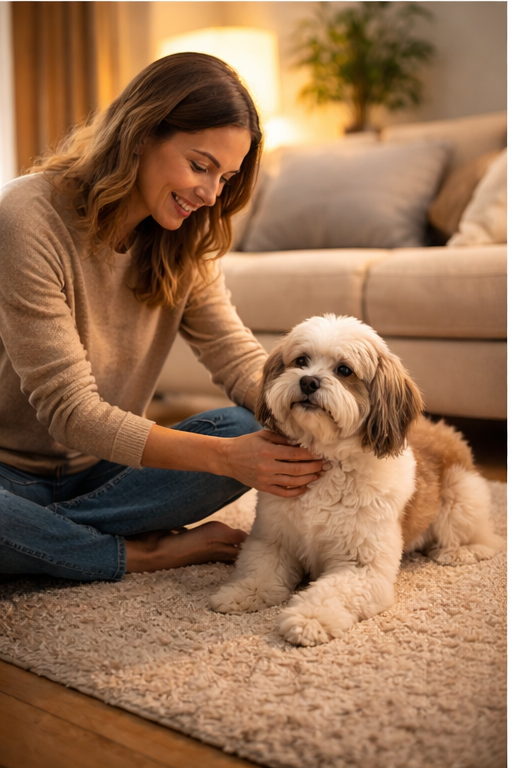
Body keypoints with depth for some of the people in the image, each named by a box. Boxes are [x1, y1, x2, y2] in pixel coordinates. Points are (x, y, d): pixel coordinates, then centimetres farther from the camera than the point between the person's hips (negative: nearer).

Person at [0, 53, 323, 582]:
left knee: (250, 429, -19)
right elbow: (71, 411, -25)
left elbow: (238, 357, -5)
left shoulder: (184, 241, 1)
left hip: (100, 470, 6)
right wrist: (223, 457, -32)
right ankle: (143, 554, -16)